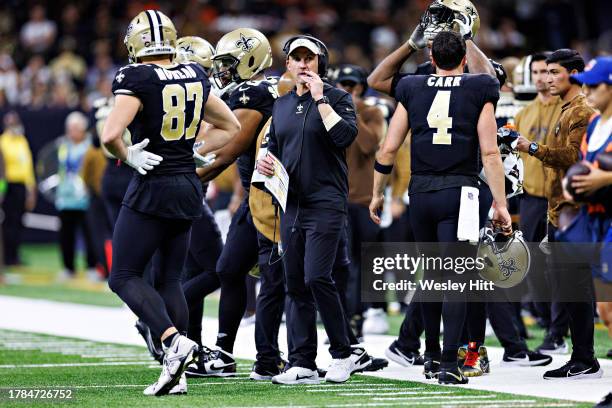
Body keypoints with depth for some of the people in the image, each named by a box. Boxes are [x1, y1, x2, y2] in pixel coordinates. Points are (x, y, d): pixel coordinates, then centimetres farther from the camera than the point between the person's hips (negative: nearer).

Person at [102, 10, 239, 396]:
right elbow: (230, 126, 18)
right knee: (171, 278, 12)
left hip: (152, 188, -7)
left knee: (125, 277, 1)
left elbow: (110, 135, -24)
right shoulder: (195, 77, 7)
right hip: (189, 187, 7)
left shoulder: (137, 78, -13)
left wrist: (128, 157, -6)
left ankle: (175, 342, -19)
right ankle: (176, 373, 6)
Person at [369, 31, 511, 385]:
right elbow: (490, 153, -4)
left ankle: (431, 355, 25)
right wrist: (500, 203, -2)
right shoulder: (479, 92, 2)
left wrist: (377, 194, 18)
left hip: (421, 192, 3)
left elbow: (389, 149, 7)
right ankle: (449, 364, -12)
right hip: (459, 191, -3)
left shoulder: (412, 90, 8)